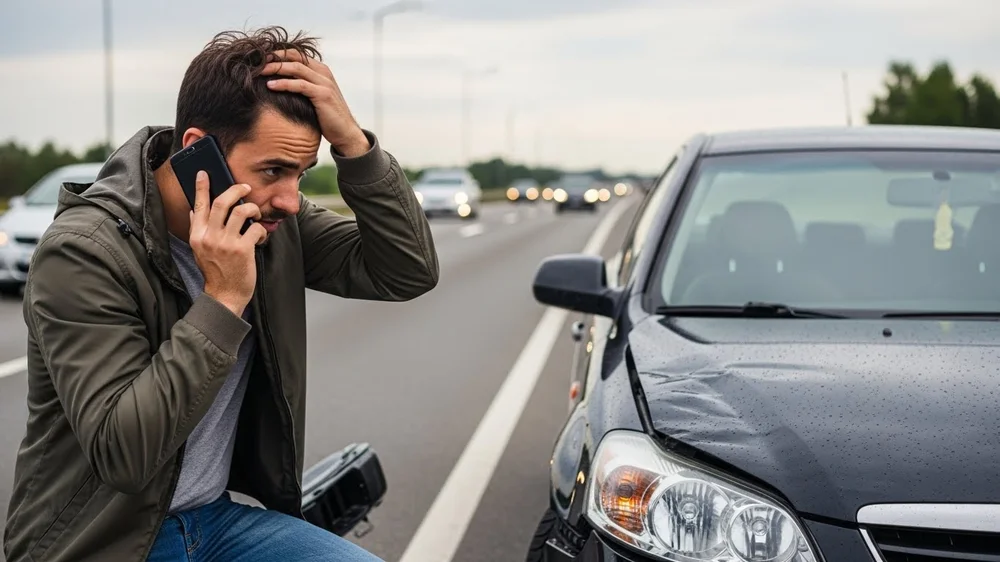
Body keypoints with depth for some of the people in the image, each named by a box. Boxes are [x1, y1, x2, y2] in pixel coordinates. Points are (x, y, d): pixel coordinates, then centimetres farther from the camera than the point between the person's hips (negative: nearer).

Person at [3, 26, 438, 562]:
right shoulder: (83, 251, -21)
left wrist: (350, 139, -19)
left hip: (218, 517, 5)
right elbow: (122, 452, -26)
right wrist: (222, 299, -30)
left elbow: (409, 272, -8)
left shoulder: (273, 220, -5)